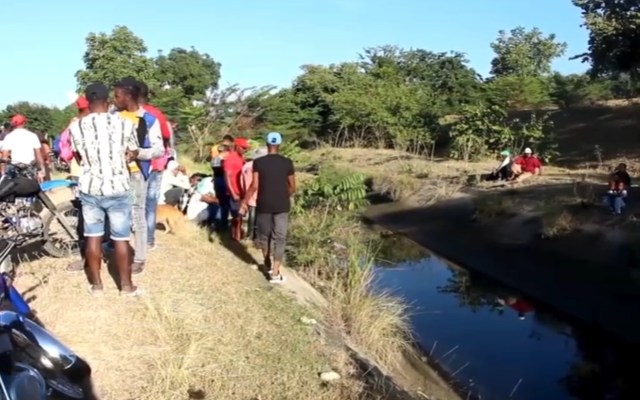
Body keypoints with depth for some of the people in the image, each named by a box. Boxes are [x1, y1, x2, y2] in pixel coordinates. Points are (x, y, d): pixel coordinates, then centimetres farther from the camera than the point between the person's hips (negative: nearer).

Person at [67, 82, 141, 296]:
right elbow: (133, 153, 5)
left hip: (89, 188, 2)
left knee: (93, 236, 12)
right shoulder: (124, 123, -10)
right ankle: (126, 285, 17)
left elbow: (78, 158, 10)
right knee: (120, 239, 7)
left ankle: (96, 284, 21)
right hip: (117, 188, -2)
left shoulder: (76, 126, -5)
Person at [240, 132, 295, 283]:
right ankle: (275, 273, -1)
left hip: (263, 205, 0)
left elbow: (254, 186, -10)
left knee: (264, 235, 19)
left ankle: (268, 264, 35)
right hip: (282, 206, 0)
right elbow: (292, 187, 2)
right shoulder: (287, 162, -2)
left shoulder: (258, 162, -6)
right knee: (279, 238, 4)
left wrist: (244, 203, 0)